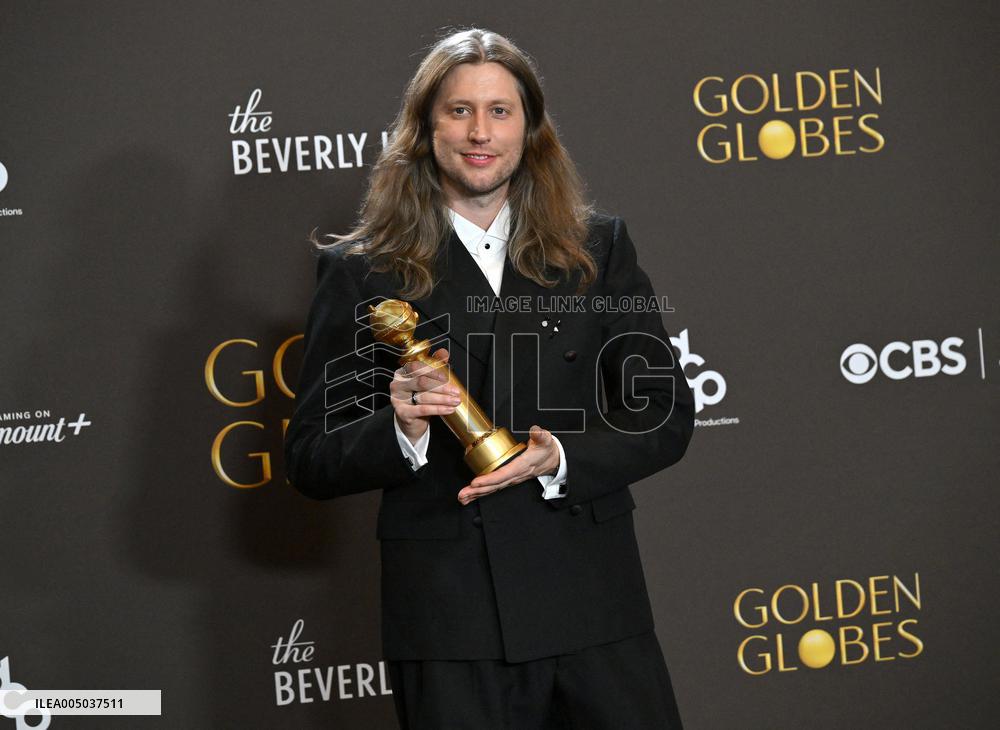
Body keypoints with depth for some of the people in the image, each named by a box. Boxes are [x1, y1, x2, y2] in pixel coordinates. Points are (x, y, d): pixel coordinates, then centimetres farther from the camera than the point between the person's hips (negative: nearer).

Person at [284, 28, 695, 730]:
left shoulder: (599, 247, 8)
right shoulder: (362, 271, 2)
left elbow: (667, 413, 6)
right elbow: (310, 458, 2)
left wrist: (560, 458, -11)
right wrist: (400, 429, -18)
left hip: (595, 608, 2)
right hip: (449, 618, -2)